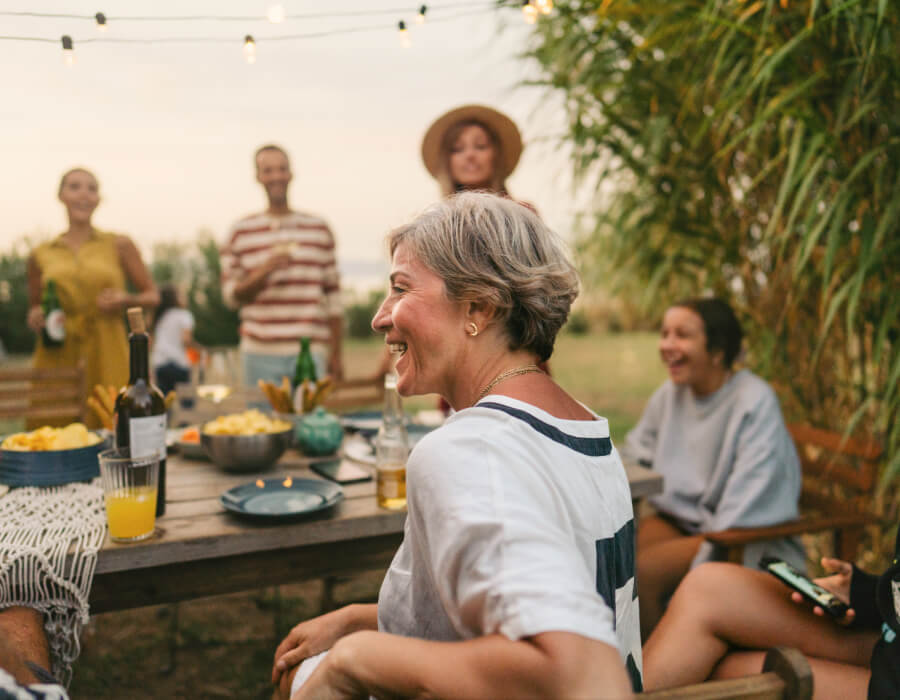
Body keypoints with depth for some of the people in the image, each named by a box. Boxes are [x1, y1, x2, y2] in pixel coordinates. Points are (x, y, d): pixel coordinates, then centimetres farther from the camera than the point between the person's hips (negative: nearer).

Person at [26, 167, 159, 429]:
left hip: (107, 358, -1)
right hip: (57, 358, 1)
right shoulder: (41, 255, 11)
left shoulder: (118, 246, 7)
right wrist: (35, 319, 1)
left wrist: (126, 300, -7)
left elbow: (153, 296, 12)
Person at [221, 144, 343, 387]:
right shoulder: (240, 232, 7)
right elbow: (231, 295, 6)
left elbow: (332, 294, 10)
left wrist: (336, 355, 7)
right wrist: (264, 271, -12)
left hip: (311, 352, 1)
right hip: (261, 355, -1)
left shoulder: (319, 229, 10)